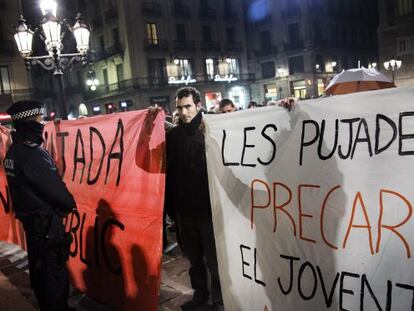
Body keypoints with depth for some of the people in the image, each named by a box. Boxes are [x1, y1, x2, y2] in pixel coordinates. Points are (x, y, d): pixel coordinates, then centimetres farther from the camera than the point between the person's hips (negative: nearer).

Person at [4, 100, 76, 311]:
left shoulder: (14, 150, 6)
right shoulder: (31, 153, -25)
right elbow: (53, 186, -21)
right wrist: (71, 204, -2)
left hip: (29, 215, 10)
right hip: (44, 219, -10)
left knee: (39, 266, 22)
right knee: (55, 270, 1)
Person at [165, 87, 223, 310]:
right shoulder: (173, 135, 3)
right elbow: (169, 170, 6)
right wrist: (170, 203, 6)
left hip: (208, 205, -4)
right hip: (183, 206, 4)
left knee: (213, 257, 8)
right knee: (193, 256, 18)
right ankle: (199, 293, 35)